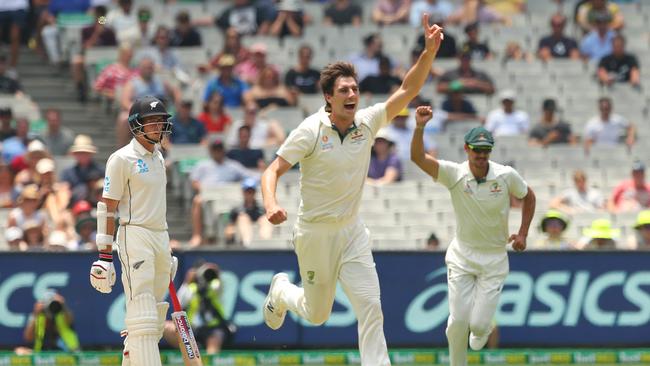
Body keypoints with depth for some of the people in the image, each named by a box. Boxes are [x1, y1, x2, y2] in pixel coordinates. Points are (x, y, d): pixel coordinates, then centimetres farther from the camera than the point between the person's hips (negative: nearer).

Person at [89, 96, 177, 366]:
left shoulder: (157, 157, 17)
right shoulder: (122, 159, -8)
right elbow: (107, 207, -9)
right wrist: (105, 253, -15)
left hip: (161, 236, 9)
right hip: (134, 235, -9)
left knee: (155, 315, 9)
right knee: (142, 314, -15)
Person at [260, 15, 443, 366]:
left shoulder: (367, 123, -4)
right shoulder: (310, 131, -16)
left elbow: (407, 90, -8)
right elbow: (272, 170, -17)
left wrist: (429, 51, -23)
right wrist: (271, 205, -37)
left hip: (352, 232, 3)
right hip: (315, 234, -3)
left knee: (370, 307, -11)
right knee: (317, 314, 13)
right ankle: (281, 291, 45)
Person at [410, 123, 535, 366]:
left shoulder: (506, 176, -11)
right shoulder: (454, 174, -14)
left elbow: (528, 197, 9)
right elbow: (418, 157, -28)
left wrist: (523, 234, -1)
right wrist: (420, 127, -44)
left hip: (494, 257, 0)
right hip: (462, 256, 0)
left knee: (478, 324, -6)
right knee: (459, 320, -6)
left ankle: (483, 329, 32)